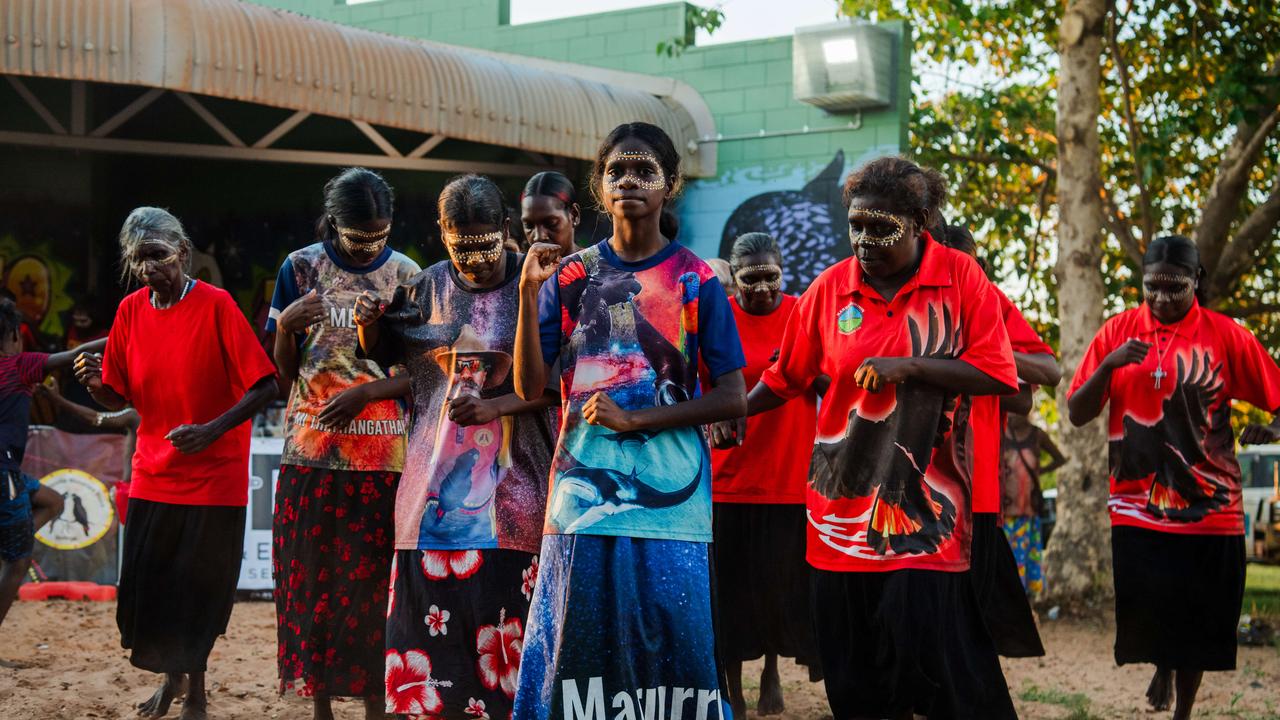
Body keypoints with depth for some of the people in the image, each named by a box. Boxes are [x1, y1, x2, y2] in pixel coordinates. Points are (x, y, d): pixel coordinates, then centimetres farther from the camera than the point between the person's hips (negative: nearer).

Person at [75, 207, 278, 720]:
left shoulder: (216, 305, -12)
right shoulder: (131, 311, 2)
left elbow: (264, 386, -14)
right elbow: (119, 398, 9)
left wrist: (212, 430, -26)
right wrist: (95, 383, -14)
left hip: (213, 479, -4)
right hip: (152, 478, 4)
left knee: (200, 594, 3)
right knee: (144, 596, 7)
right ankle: (173, 675, 32)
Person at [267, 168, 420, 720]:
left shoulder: (406, 275, 2)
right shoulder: (301, 269, 2)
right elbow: (284, 370, 5)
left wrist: (366, 391, -13)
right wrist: (285, 326, -15)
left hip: (383, 456, -1)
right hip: (313, 452, 1)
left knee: (374, 582, 0)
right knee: (310, 578, 2)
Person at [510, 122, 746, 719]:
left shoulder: (695, 281, 2)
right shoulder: (570, 275, 7)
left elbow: (732, 398, -1)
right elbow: (530, 386, 2)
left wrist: (635, 419, -10)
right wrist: (529, 292, -10)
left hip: (671, 493, -1)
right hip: (584, 490, 2)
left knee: (671, 642, -2)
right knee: (577, 643, 1)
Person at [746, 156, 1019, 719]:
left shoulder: (960, 277, -3)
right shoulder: (829, 287, 3)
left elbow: (997, 375, -9)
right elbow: (784, 378, 12)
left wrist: (908, 366, -16)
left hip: (925, 511, -3)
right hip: (843, 505, 3)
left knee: (936, 657, -8)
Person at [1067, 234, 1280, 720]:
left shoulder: (1226, 336, -2)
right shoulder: (1119, 331, 2)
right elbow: (1077, 414, 3)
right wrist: (1109, 365, -14)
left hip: (1210, 511, 0)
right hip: (1138, 510, 1)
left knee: (1199, 624, 5)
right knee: (1144, 615, -4)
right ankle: (1162, 667, 30)